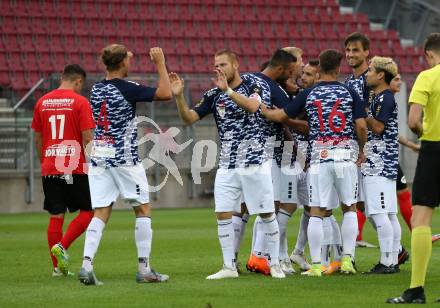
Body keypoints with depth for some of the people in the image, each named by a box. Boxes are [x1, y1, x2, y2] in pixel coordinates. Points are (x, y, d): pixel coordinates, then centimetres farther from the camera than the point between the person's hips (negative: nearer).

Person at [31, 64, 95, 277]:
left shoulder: (42, 102, 9)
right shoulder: (80, 102, -5)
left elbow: (37, 139, 13)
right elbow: (88, 139, -10)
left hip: (49, 169, 5)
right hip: (75, 167, -5)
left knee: (55, 217, 8)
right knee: (88, 211, 7)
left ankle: (58, 267, 7)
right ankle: (62, 246, -10)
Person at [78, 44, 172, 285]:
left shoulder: (96, 89, 8)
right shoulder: (127, 88, -11)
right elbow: (165, 94, -10)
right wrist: (160, 64, 0)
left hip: (99, 157, 6)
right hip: (124, 158, -6)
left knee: (100, 214, 2)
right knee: (143, 210, 6)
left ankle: (87, 265, -14)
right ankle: (144, 269, 3)